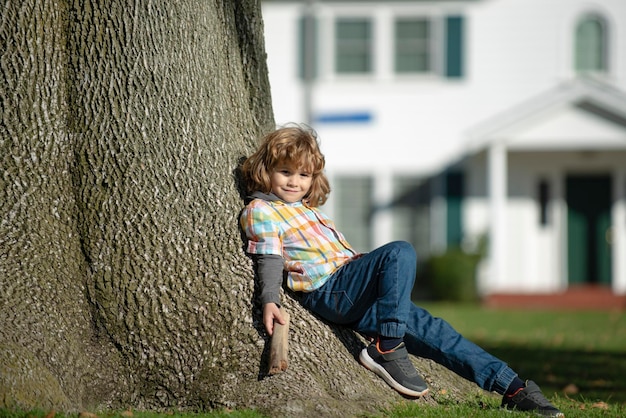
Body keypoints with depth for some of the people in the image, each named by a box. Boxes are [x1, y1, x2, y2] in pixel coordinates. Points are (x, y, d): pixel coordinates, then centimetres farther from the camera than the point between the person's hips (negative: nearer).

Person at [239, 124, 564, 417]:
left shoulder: (309, 211, 29)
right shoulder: (259, 211, 4)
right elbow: (269, 257, -9)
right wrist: (270, 300, -23)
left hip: (354, 296, 8)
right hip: (328, 289, -8)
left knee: (430, 330, -5)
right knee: (400, 252, -28)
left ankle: (512, 388, -6)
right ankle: (386, 350, -30)